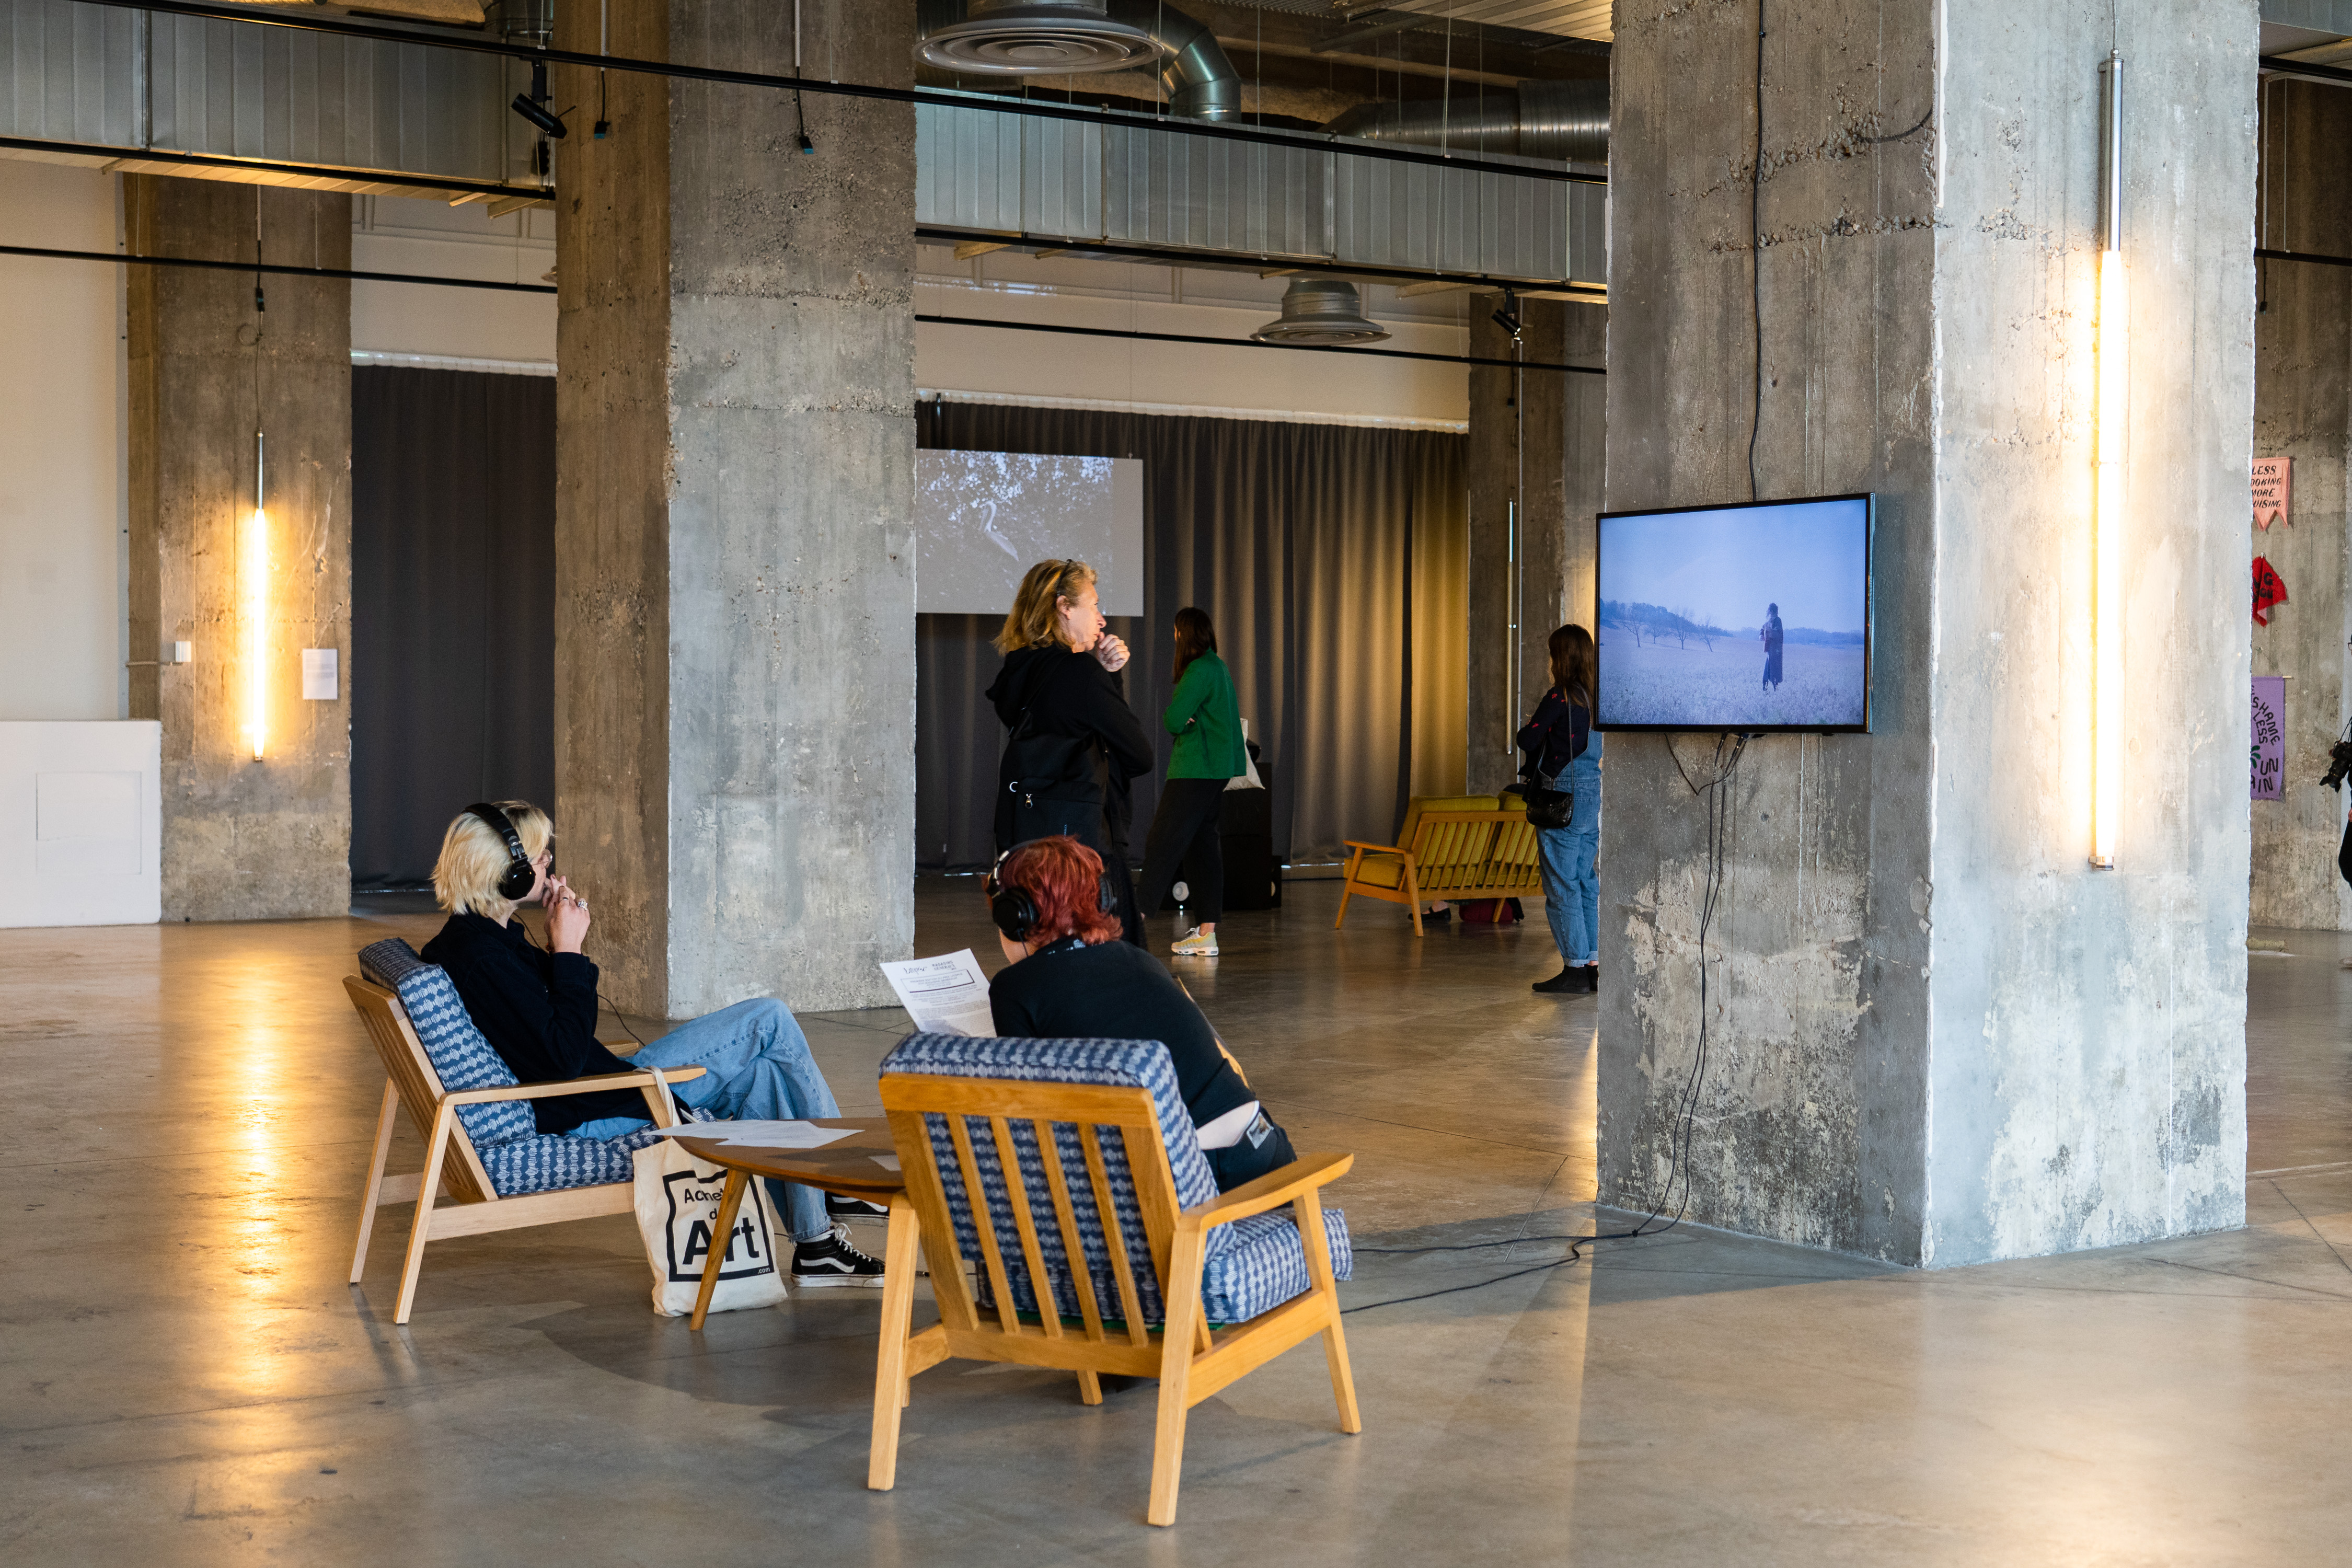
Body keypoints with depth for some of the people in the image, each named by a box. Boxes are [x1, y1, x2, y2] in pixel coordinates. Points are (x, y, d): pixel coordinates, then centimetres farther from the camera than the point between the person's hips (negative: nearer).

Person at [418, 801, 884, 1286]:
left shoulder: (476, 937, 10)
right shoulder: (481, 955, -23)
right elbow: (562, 1057, -25)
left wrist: (563, 946, 2)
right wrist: (568, 951, -19)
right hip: (594, 1115, -11)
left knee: (765, 1076, 13)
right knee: (770, 1021, -6)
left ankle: (816, 1244, 17)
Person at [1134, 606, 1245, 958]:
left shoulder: (1200, 671, -14)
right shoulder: (1220, 668, 16)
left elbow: (1173, 721, -19)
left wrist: (1177, 719, 3)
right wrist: (1185, 720, 2)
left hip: (1195, 771, -10)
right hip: (1217, 770, 10)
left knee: (1163, 843, -8)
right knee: (1202, 848, 9)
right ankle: (1207, 933, 7)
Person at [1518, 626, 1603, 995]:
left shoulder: (1560, 697, -14)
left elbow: (1527, 739, -13)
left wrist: (1527, 726, 9)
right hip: (1593, 792, 7)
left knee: (1562, 884, -2)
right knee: (1587, 883, 12)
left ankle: (1575, 969, -2)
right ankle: (1593, 966, 13)